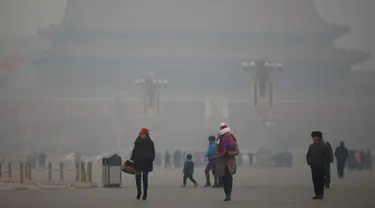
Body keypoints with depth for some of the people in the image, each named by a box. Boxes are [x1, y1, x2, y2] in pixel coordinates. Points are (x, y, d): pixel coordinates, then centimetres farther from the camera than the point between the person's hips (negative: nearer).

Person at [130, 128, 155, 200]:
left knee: (145, 178, 0)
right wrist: (132, 159, 4)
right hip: (138, 162, 3)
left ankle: (145, 194, 6)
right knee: (137, 177, -1)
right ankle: (139, 191, 16)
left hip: (146, 163, -3)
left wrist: (150, 161, -12)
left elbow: (152, 153, -3)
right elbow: (134, 151, 13)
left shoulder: (150, 143, -2)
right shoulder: (137, 142, 8)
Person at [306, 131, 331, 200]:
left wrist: (324, 163, -7)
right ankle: (317, 194, 8)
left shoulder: (324, 146, -3)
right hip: (313, 167, 5)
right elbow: (308, 155, 19)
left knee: (320, 180, -6)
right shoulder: (311, 146, 11)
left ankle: (320, 194, -3)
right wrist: (309, 162, 6)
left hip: (321, 167, -5)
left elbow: (327, 156, -2)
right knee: (315, 180, 3)